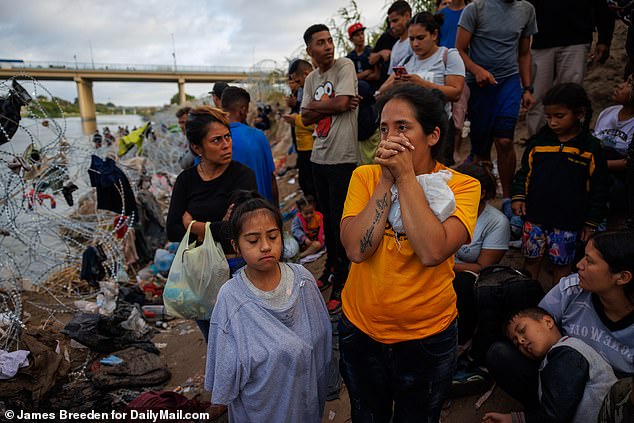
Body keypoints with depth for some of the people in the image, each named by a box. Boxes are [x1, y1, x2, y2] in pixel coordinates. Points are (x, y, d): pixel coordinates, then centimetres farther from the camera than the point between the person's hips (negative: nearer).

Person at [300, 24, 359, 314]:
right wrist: (331, 106, -8)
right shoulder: (311, 79, 13)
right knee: (327, 216, 17)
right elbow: (306, 119, 6)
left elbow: (341, 103, -18)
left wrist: (315, 104, -2)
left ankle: (340, 284, 11)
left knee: (340, 221, -2)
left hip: (342, 157, -6)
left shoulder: (345, 66, -4)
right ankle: (331, 265, 36)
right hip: (319, 156, 6)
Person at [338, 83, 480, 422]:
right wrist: (387, 179, -23)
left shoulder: (461, 186, -14)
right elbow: (356, 249, -22)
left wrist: (406, 176, -26)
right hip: (361, 330, 2)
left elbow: (432, 252, -31)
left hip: (428, 337, -1)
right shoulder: (365, 176, -9)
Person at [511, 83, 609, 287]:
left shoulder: (591, 148, -6)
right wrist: (519, 196, -6)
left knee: (561, 264, 11)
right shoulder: (538, 141, 0)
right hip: (534, 216, 2)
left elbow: (598, 189, -1)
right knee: (531, 258, 13)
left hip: (568, 222, -2)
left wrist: (591, 222, -1)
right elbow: (524, 172, 9)